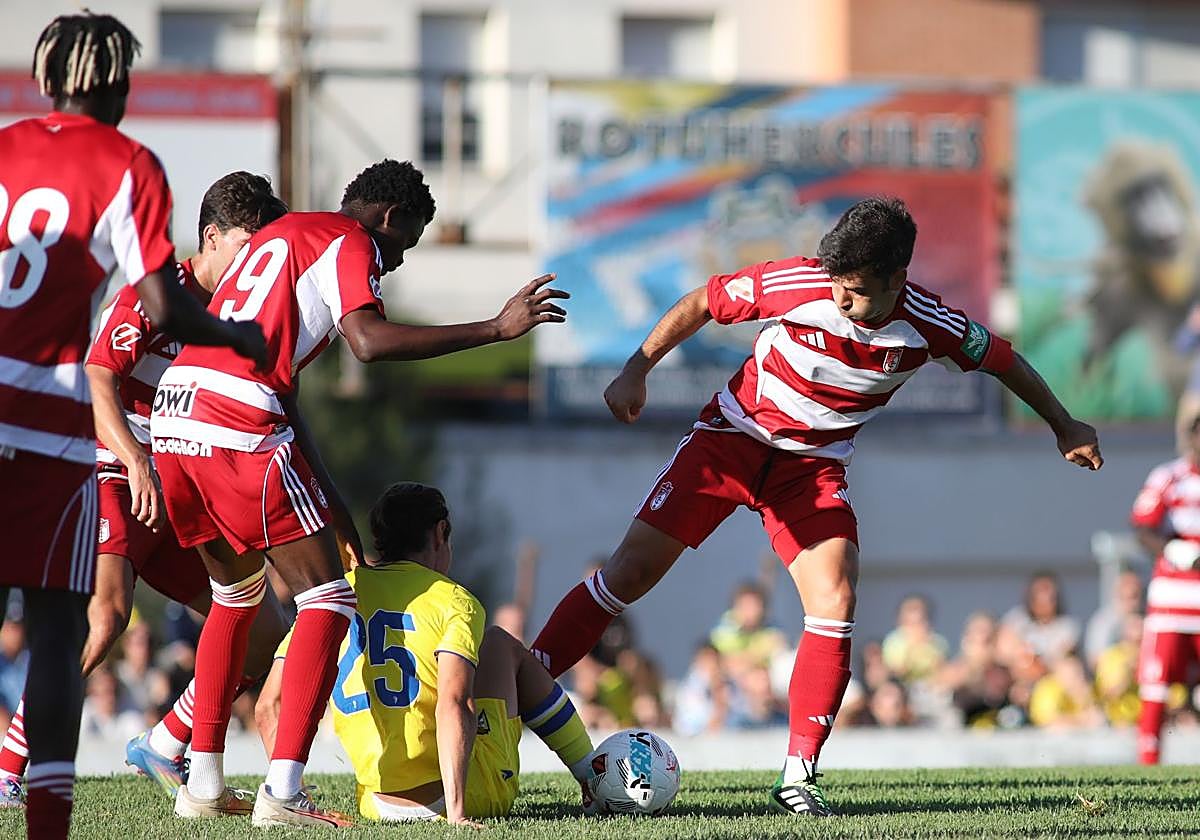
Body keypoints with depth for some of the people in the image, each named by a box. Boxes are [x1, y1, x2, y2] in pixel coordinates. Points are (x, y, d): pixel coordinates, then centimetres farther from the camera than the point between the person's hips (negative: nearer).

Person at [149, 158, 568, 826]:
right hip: (241, 426, -9)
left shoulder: (274, 239, 30)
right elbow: (370, 342, -17)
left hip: (175, 414, 9)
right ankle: (283, 792, -12)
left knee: (237, 594, 26)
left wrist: (327, 501, 30)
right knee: (328, 601, -2)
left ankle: (204, 785, 22)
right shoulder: (349, 243, 2)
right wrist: (498, 329, -13)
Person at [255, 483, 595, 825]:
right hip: (477, 792, -4)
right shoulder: (454, 600, -7)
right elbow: (454, 704, -22)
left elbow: (269, 707, 1)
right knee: (500, 642, 26)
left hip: (376, 806, 4)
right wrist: (456, 813, -27)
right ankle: (592, 776, 33)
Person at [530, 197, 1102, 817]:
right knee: (632, 570, -11)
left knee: (836, 604, -17)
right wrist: (636, 370, -14)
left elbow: (1001, 359, 2)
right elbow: (702, 303, -8)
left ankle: (797, 776, -11)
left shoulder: (930, 327, -19)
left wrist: (1064, 426, 10)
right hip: (733, 436, -1)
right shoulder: (793, 283, -24)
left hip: (814, 465, 1)